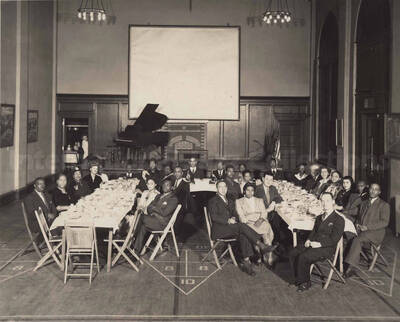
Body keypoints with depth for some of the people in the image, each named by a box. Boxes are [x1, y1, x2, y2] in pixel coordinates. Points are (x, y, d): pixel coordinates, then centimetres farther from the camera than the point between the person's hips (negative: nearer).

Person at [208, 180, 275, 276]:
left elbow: (235, 215, 18)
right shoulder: (213, 201, 5)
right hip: (219, 230, -5)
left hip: (230, 227, 5)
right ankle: (261, 245, -30)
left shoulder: (230, 201, 26)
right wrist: (228, 220, -18)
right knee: (241, 226, -29)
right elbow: (214, 217, -8)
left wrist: (234, 218, -6)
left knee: (243, 235, -28)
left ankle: (246, 262, -33)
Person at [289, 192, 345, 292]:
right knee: (292, 253, -14)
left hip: (327, 248, -7)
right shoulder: (319, 218, 23)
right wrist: (309, 240, 1)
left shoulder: (339, 220, -2)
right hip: (313, 244, 7)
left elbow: (334, 239, -11)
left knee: (303, 257, -28)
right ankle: (299, 280, -4)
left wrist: (319, 243, -19)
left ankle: (305, 283, -8)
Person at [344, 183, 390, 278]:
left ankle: (351, 266, -33)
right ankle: (353, 267, -31)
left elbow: (384, 222, -5)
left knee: (357, 239, -33)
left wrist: (367, 227, -15)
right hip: (361, 231, 5)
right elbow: (358, 217, 27)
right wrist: (357, 224, 1)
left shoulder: (384, 205, 6)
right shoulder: (363, 203, 25)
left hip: (376, 232, -5)